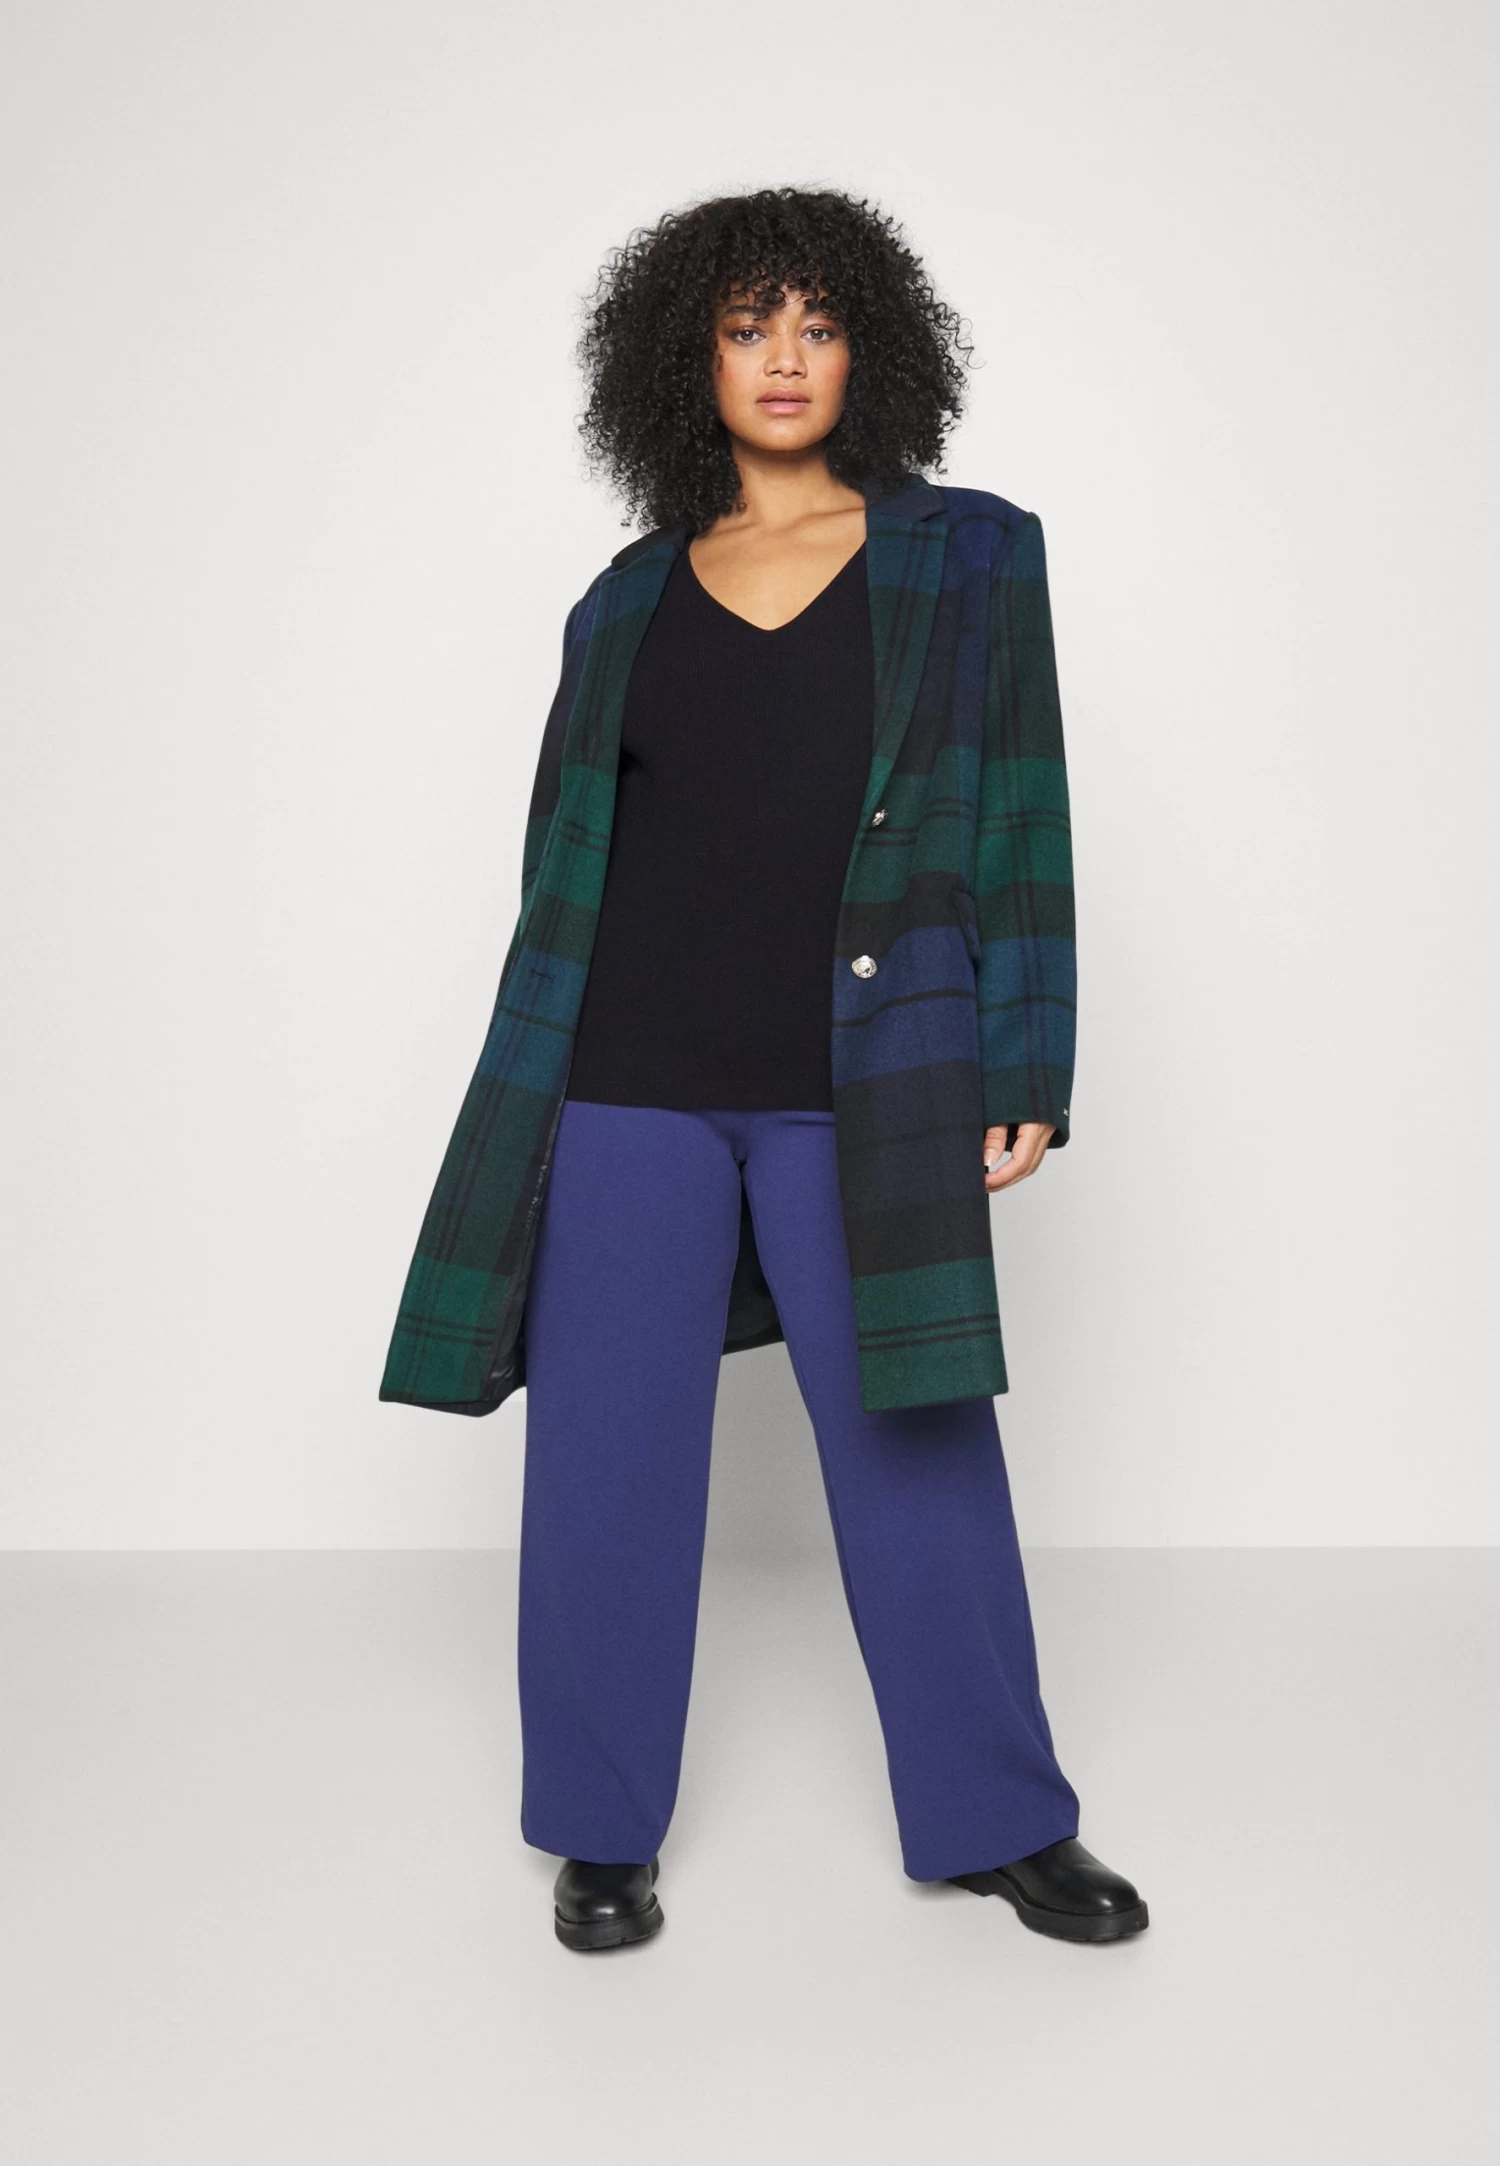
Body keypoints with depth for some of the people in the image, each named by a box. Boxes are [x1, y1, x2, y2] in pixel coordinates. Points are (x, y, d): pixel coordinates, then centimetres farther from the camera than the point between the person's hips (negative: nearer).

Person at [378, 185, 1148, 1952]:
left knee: (921, 1458, 6)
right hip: (634, 1082, 2)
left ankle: (1001, 1822, 26)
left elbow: (1020, 824, 2)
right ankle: (601, 1828, 25)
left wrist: (1025, 1072, -5)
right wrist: (528, 1099, 9)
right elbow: (566, 861, 12)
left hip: (863, 1091, -1)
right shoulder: (627, 601, 10)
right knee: (608, 1457, 6)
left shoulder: (968, 558, 5)